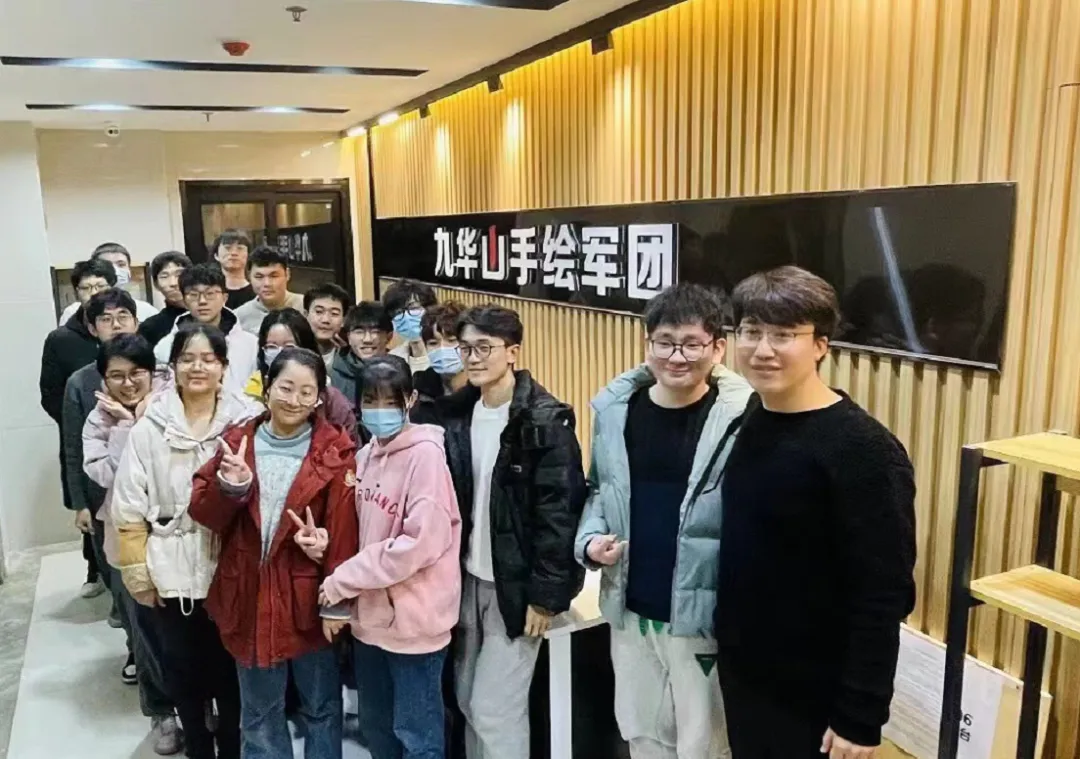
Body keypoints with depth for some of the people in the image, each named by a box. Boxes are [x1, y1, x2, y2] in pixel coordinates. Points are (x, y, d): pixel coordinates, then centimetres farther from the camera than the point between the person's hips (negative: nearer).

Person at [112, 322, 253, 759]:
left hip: (229, 571, 0)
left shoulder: (244, 423, -6)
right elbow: (129, 508, -3)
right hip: (170, 572, 1)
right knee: (182, 672, 16)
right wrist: (138, 573, -3)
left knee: (229, 670, 14)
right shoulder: (149, 428, -5)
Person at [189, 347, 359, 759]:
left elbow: (345, 531, -10)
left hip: (309, 600, -2)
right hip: (250, 598, 3)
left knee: (321, 708, 17)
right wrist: (229, 488, -20)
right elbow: (201, 513, -1)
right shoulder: (238, 441, 0)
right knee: (259, 717, 20)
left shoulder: (335, 451, -9)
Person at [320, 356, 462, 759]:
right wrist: (342, 591, -1)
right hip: (370, 613, 7)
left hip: (412, 616, -7)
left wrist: (341, 580, -16)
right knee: (375, 724, 21)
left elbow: (422, 541, -22)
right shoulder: (366, 455, 7)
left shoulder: (425, 453, -15)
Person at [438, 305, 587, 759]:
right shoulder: (458, 416, 5)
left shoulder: (544, 422, -14)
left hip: (516, 585, -6)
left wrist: (545, 593, -17)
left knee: (496, 709, 0)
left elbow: (558, 513, -16)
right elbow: (449, 501, 9)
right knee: (469, 702, 16)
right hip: (469, 580, 6)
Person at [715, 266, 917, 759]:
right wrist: (723, 640, 10)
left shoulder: (863, 450, -21)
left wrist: (861, 717, -17)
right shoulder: (749, 419, -1)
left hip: (816, 695, -6)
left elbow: (883, 597, -20)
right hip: (741, 673, 6)